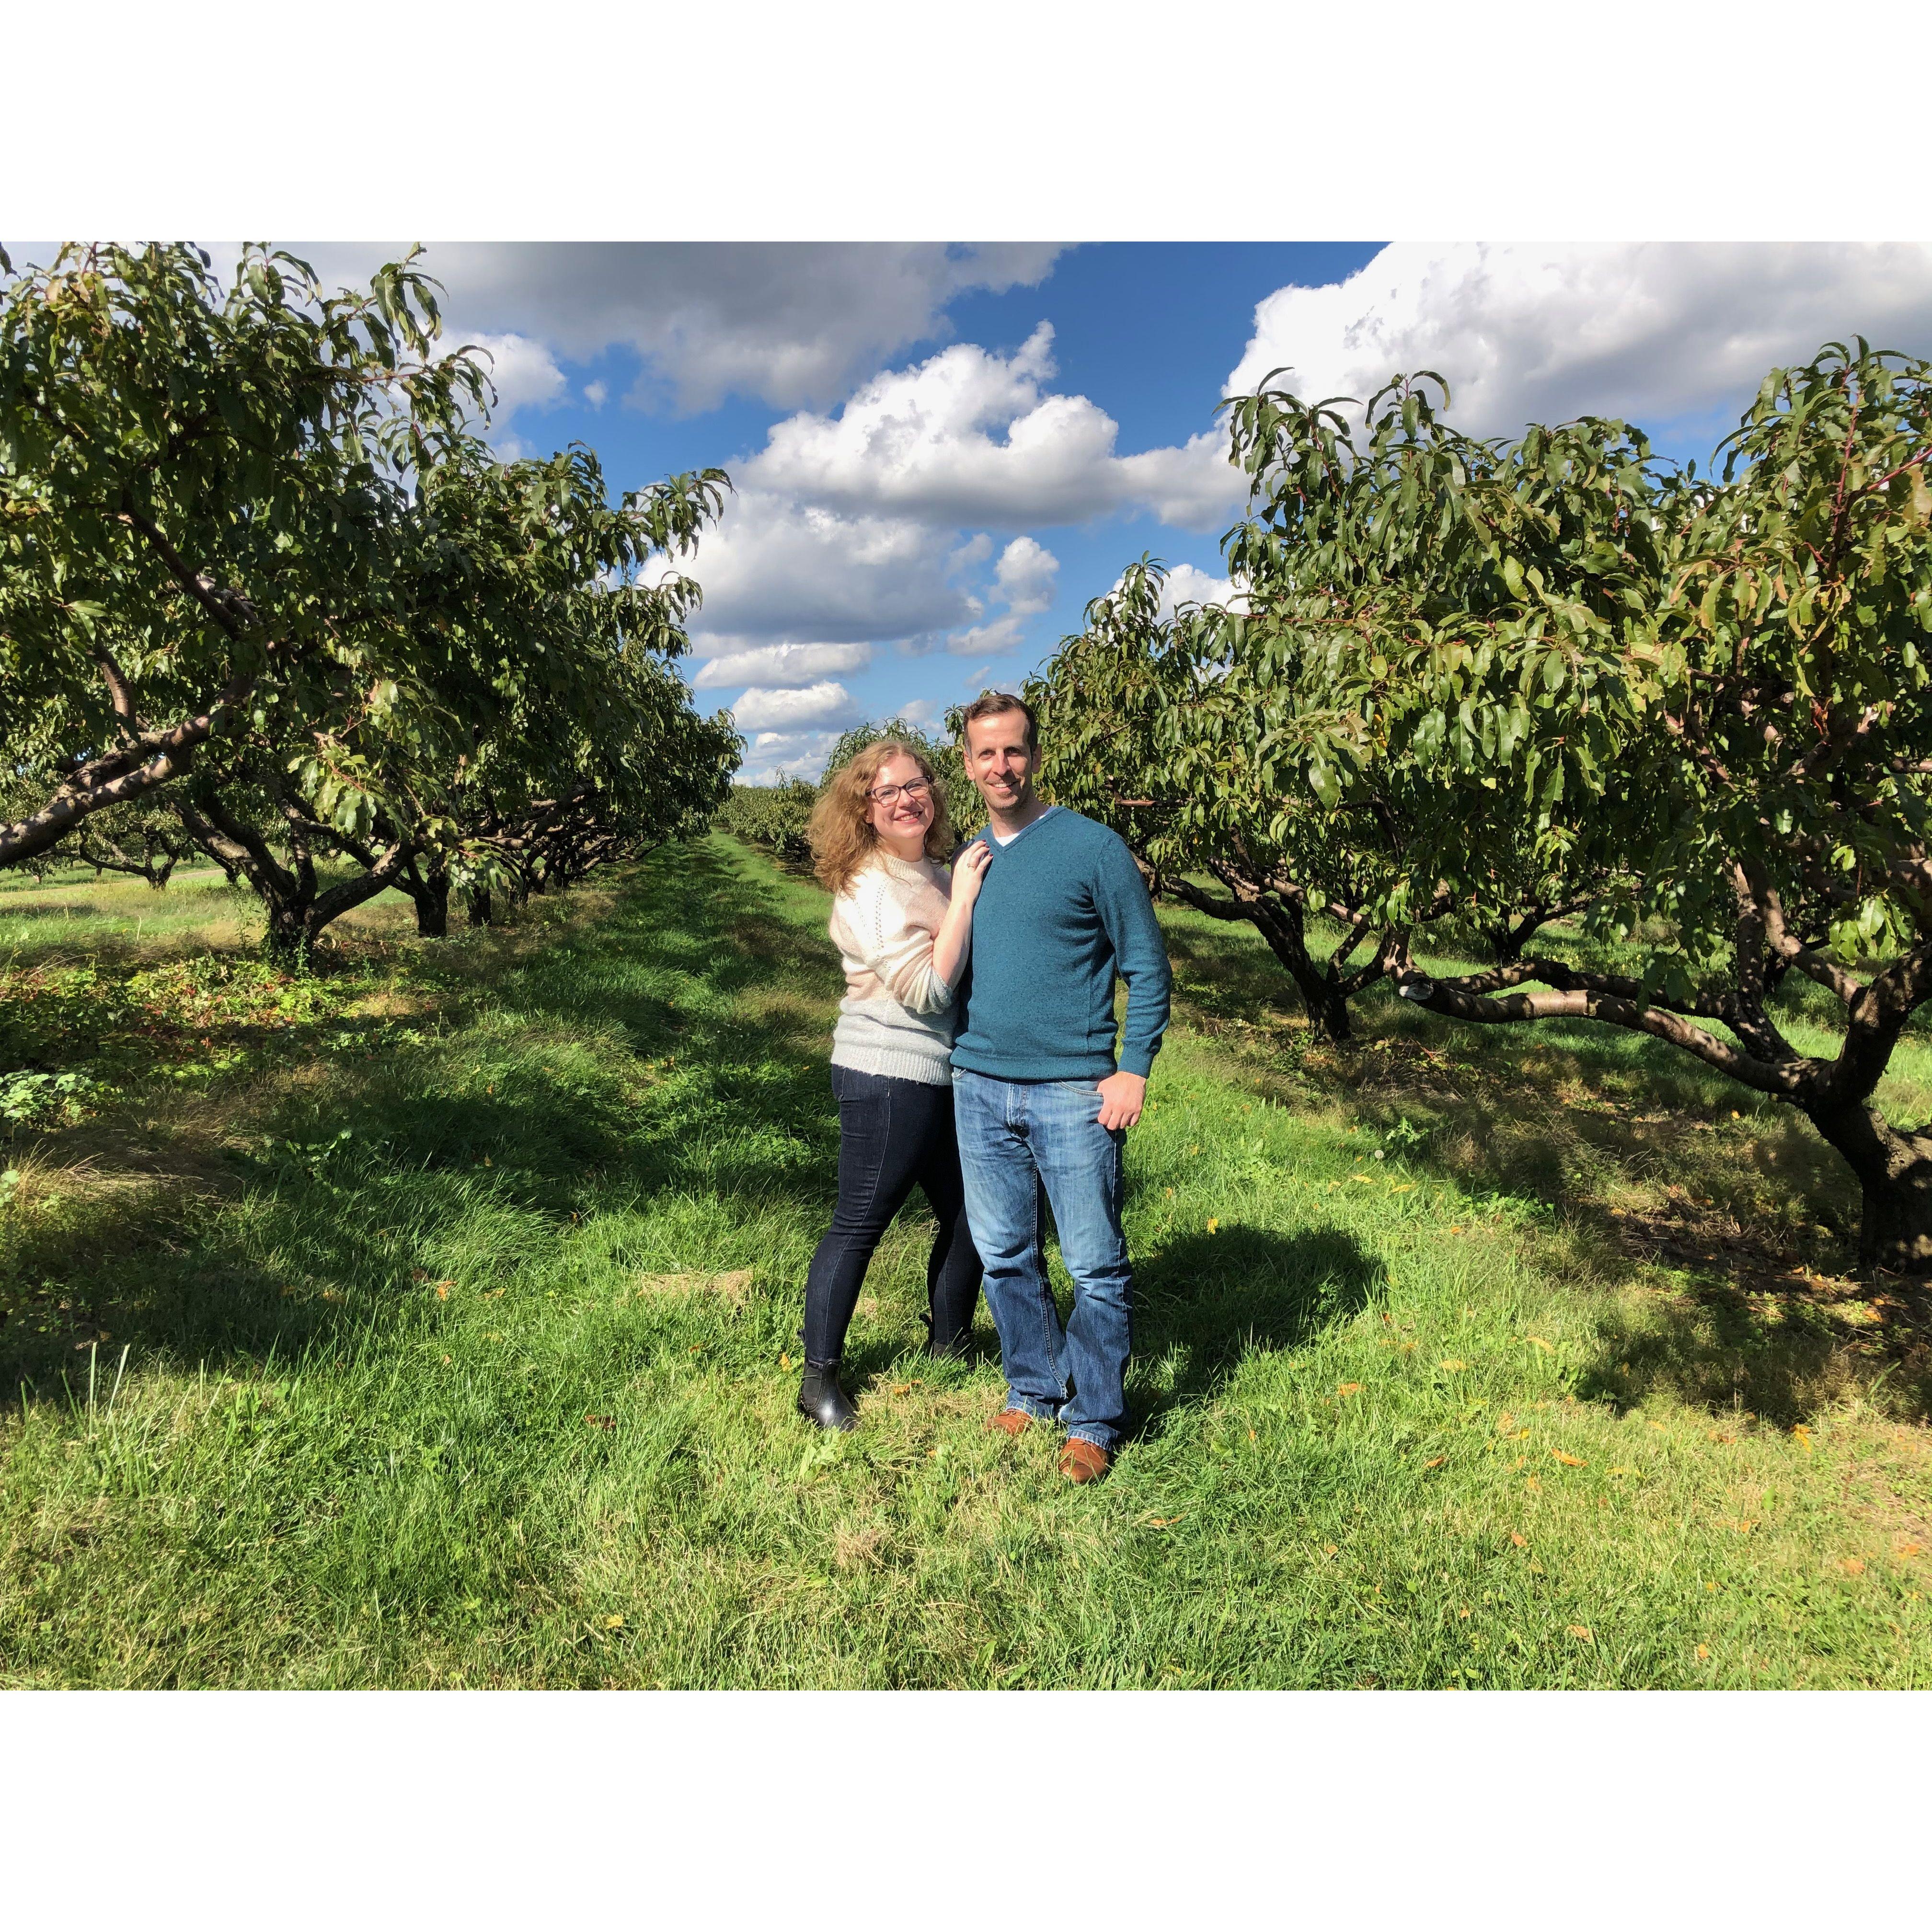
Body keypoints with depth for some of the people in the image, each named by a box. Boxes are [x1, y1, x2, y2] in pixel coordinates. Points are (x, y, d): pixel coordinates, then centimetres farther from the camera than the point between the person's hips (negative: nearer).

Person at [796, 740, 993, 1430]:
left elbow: (973, 966, 20)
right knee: (858, 1226, 2)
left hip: (946, 1075, 9)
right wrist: (962, 899, -21)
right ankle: (819, 1379, 16)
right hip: (888, 1077, -8)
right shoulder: (868, 889, -16)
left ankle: (948, 1344, 37)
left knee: (969, 1216, 16)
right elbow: (925, 990, -23)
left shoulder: (937, 870, 10)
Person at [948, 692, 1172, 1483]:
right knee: (1004, 1256, 14)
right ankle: (1032, 1391, 32)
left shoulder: (1092, 847, -6)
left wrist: (1134, 1070, -11)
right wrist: (962, 1059, 13)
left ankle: (1093, 1421, 18)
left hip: (1072, 1093, -5)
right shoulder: (966, 860, 10)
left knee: (1096, 1268, 2)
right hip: (979, 1090, 5)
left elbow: (1147, 965, -4)